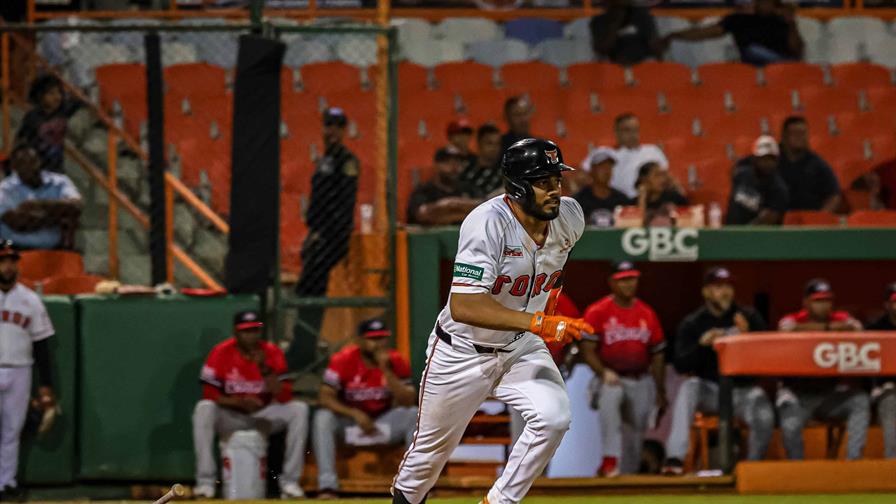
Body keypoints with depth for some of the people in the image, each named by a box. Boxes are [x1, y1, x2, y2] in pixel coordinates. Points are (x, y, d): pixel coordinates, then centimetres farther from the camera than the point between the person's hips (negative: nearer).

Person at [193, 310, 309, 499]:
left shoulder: (272, 353, -4)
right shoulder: (221, 353, -8)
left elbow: (284, 397, -11)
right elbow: (210, 395, -11)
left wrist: (264, 368, -24)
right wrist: (239, 402, -26)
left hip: (263, 416, 2)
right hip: (230, 418, -2)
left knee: (299, 409, -22)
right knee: (204, 409, -32)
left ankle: (289, 482, -21)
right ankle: (205, 482, -30)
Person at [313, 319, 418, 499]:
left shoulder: (396, 362, -7)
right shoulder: (343, 360, -13)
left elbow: (408, 402, -16)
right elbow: (326, 398, -18)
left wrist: (386, 371, -25)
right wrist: (355, 414, -31)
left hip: (385, 422, 2)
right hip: (349, 420, -2)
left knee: (414, 415, -23)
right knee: (323, 417, -30)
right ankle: (327, 486, -36)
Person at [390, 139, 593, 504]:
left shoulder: (569, 217, -11)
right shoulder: (487, 224, -31)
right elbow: (462, 307, -41)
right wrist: (537, 322, -46)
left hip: (521, 349, 4)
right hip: (462, 351, -4)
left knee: (554, 417, -21)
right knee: (434, 446, 13)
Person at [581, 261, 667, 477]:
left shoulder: (647, 314, 9)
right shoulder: (597, 312, -2)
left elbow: (657, 356, 13)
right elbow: (588, 350, -7)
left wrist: (660, 394, 10)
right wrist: (604, 372, -25)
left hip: (641, 380, 4)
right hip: (611, 378, -4)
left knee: (640, 426, -1)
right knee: (609, 397, -36)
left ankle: (627, 472, 18)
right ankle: (610, 460, -39)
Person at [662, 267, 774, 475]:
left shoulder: (750, 317, 5)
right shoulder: (692, 323, 3)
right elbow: (680, 366, -7)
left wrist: (748, 335, -19)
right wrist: (702, 344, -22)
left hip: (743, 388, 0)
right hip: (710, 390, 0)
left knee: (764, 414, -29)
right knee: (689, 386, -32)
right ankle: (675, 457, -37)